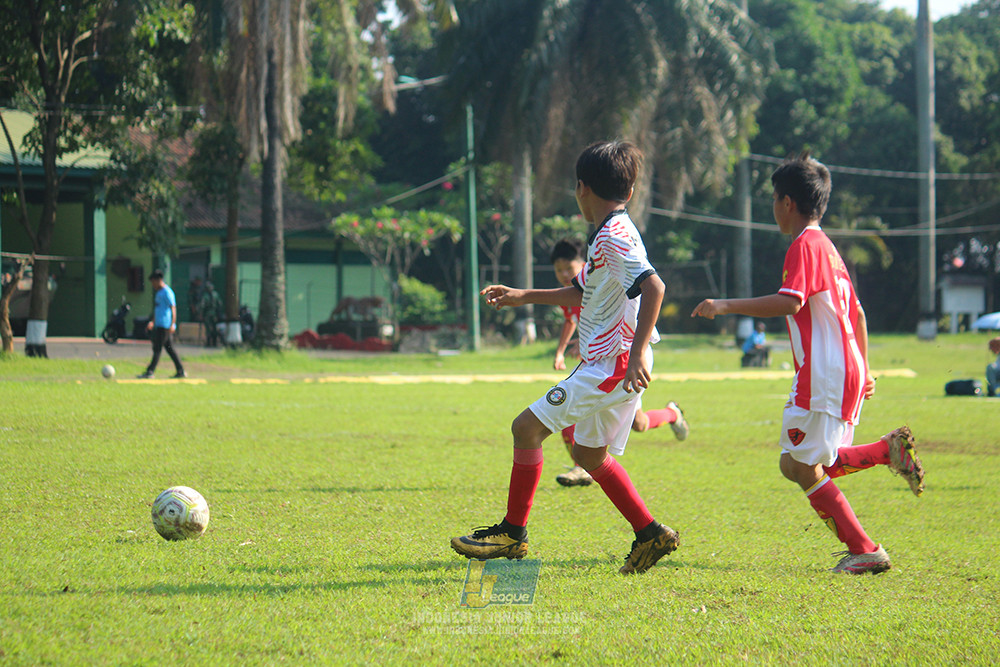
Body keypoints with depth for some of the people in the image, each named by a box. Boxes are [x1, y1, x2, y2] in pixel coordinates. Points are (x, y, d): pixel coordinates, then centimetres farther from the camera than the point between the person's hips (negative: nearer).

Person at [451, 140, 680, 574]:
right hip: (612, 365, 10)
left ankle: (513, 533, -4)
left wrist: (638, 352, -34)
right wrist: (524, 297, 31)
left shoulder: (614, 236, -15)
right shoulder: (610, 234, 17)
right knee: (590, 454, 20)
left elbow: (653, 286, -29)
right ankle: (650, 535, 19)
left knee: (527, 427, -9)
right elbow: (582, 294, 31)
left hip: (609, 366, -10)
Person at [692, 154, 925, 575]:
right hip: (847, 373, 10)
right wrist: (863, 372, 30)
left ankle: (864, 551, -9)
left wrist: (727, 306, -24)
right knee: (800, 464, 12)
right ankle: (889, 451, 0)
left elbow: (790, 302, -25)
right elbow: (857, 315, 24)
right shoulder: (828, 248, 20)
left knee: (802, 466, -7)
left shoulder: (805, 245, -9)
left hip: (823, 376, -10)